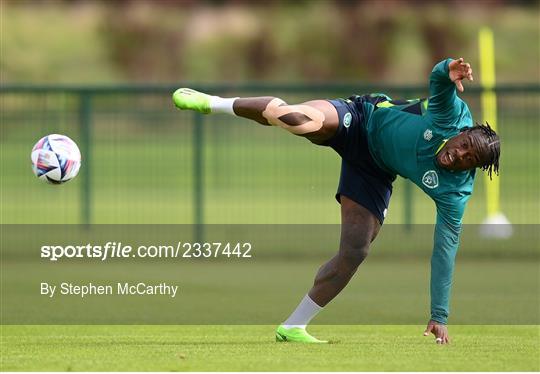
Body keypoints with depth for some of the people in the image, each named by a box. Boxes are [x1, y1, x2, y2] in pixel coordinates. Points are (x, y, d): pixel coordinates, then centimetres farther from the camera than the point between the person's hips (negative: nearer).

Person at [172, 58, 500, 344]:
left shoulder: (455, 192, -20)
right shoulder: (453, 115, -27)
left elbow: (445, 250, -17)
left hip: (374, 172, 3)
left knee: (355, 252, -13)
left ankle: (293, 327, 6)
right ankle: (211, 103, -12)